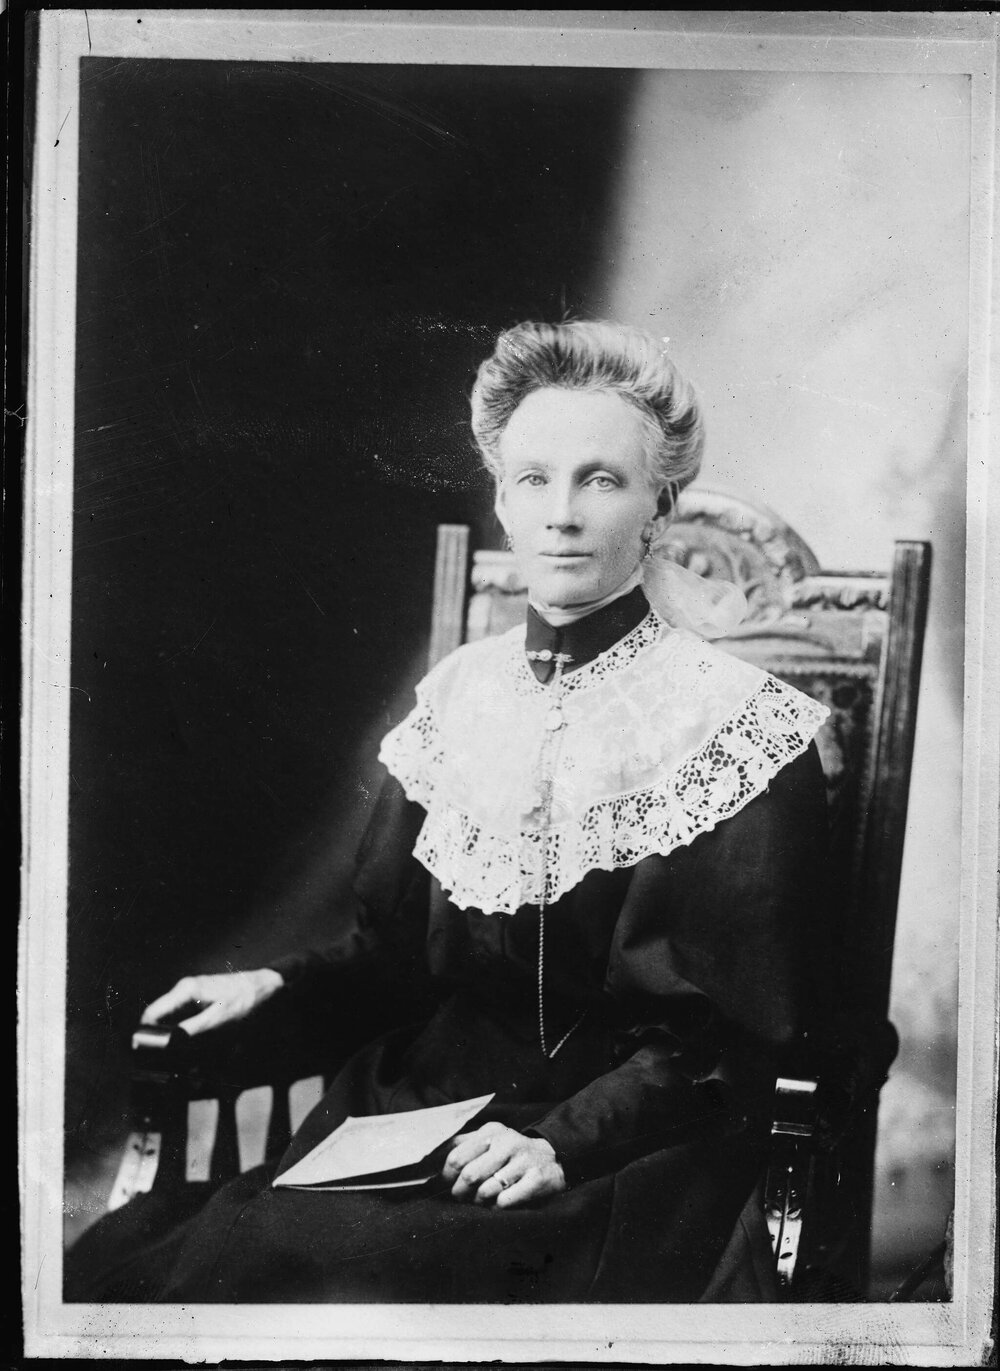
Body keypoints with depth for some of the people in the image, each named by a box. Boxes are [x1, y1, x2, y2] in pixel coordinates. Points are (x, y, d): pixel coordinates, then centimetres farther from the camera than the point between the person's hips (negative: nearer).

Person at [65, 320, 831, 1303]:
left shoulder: (736, 721, -8)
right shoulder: (461, 691, 9)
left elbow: (736, 1026, -8)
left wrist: (564, 1141, -19)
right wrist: (275, 984, -2)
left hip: (626, 1152, -4)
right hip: (418, 1110, 4)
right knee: (122, 1254, -17)